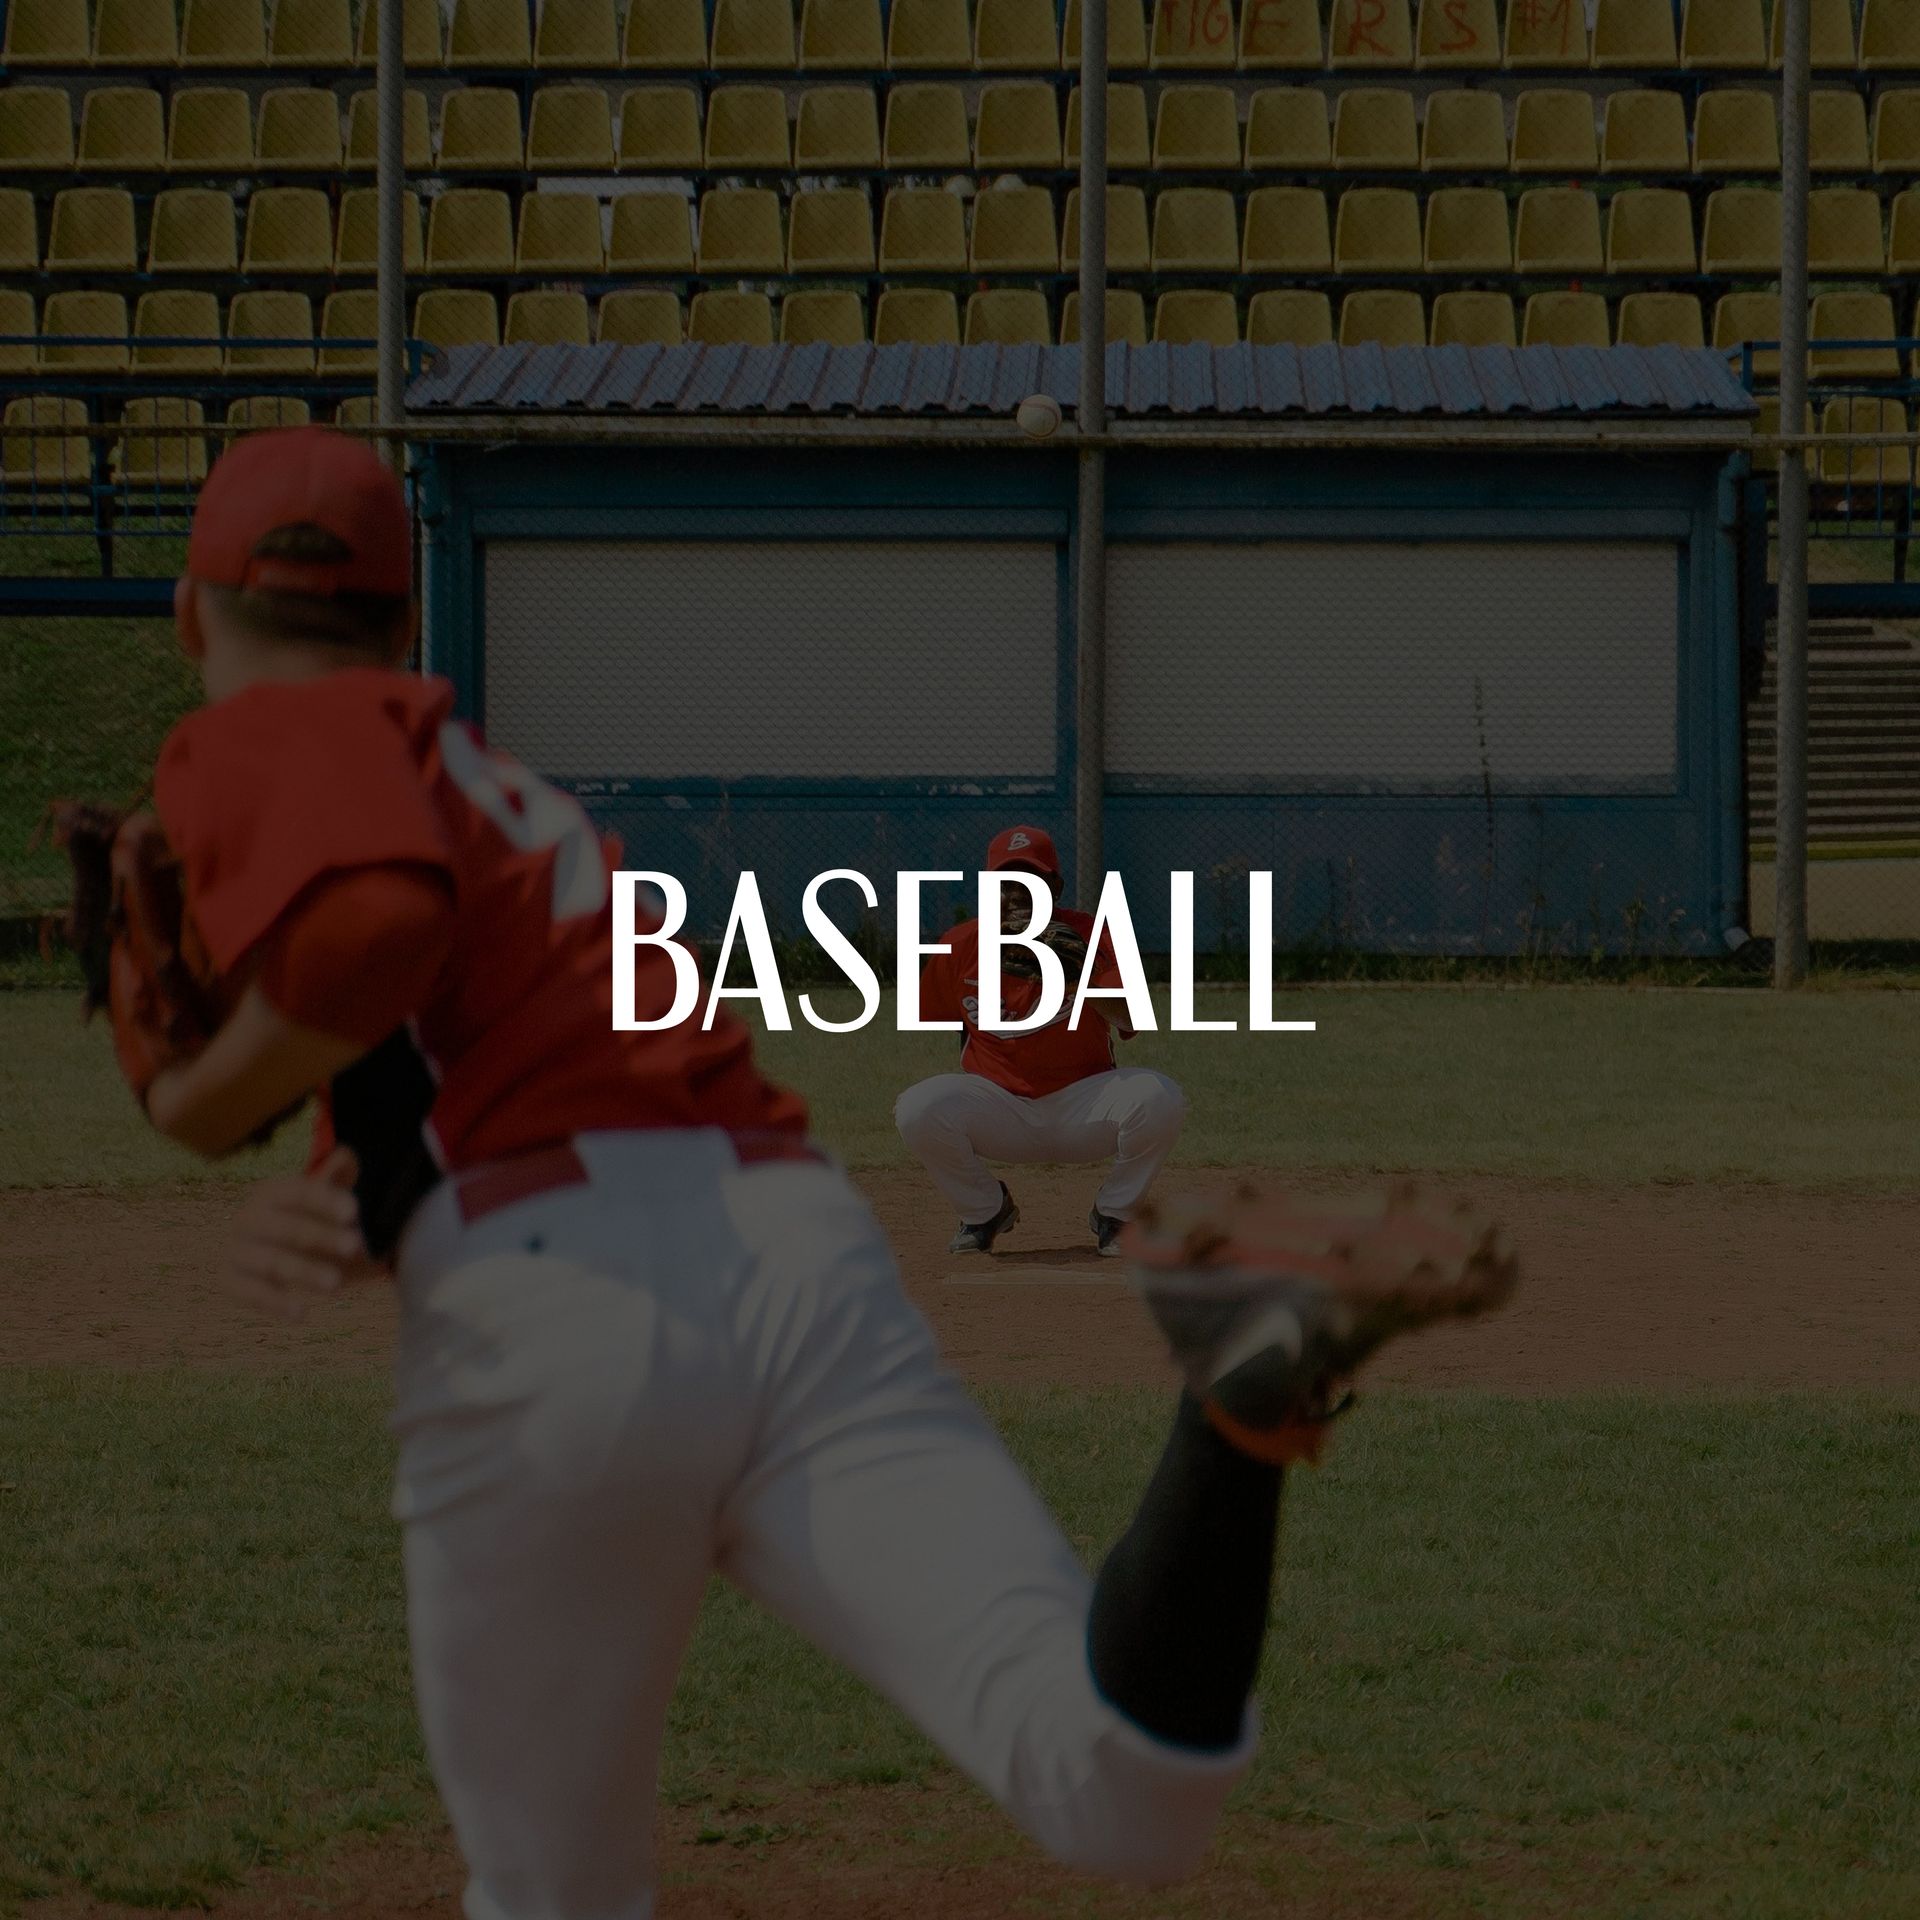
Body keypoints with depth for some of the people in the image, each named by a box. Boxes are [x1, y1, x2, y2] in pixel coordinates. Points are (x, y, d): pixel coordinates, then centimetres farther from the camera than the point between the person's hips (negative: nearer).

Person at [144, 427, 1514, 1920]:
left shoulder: (262, 741, 10)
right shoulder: (503, 792, 36)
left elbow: (378, 925, -13)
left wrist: (205, 1102, 4)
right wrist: (328, 1206, 10)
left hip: (544, 1326, -6)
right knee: (1131, 1796, -17)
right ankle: (1255, 1399, -40)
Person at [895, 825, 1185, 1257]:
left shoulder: (1091, 934, -8)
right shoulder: (962, 946, -2)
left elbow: (1130, 1024, -22)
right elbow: (932, 1027, 11)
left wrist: (1083, 976, -39)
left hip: (1083, 1104, -1)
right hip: (998, 1106, 1)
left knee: (1160, 1098, -30)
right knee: (917, 1109, -28)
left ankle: (1113, 1216, 0)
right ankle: (986, 1210, 4)